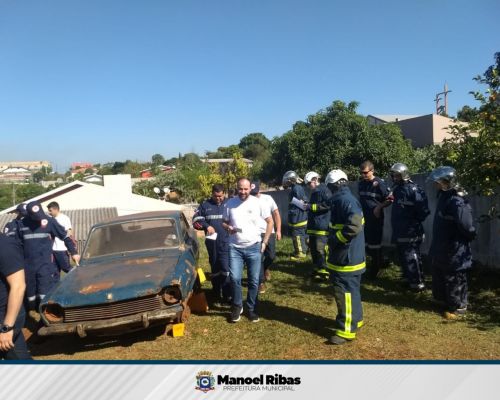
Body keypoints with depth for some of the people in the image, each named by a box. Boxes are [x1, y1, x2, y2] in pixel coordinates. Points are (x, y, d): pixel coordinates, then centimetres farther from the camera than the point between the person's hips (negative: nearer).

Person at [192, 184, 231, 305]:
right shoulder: (205, 205, 8)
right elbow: (196, 219, 8)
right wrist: (206, 226, -7)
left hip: (226, 242, -3)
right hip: (212, 242, 3)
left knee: (226, 269, -10)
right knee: (215, 269, 13)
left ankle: (227, 296, -3)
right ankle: (217, 295, 26)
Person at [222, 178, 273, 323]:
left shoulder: (257, 203, -6)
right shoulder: (230, 203, -1)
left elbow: (270, 221, 2)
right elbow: (224, 222, 10)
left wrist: (265, 242, -2)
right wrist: (228, 228, -14)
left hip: (253, 247, 0)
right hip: (235, 247, 1)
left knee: (254, 280, 6)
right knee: (234, 278, -6)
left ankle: (252, 309, 23)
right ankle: (237, 306, 17)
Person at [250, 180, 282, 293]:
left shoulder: (268, 198, 0)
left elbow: (276, 214, 4)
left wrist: (278, 230, -2)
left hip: (269, 232, 2)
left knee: (271, 256, 2)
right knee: (258, 258, 1)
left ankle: (266, 268, 37)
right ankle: (261, 282, 15)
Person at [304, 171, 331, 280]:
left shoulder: (324, 190, -10)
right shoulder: (314, 192, 19)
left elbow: (328, 205, -22)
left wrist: (310, 206, -20)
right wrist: (306, 205, 13)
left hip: (322, 226, -10)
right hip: (313, 225, 10)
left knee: (320, 249, -10)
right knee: (313, 248, 13)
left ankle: (325, 271, -2)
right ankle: (317, 268, 25)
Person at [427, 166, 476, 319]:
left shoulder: (457, 202, -27)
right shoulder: (444, 195, 5)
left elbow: (468, 227, -24)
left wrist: (468, 239, -6)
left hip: (454, 252, -10)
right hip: (441, 249, 10)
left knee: (455, 281, 6)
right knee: (439, 277, 23)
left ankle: (459, 307, 22)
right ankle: (444, 300, 41)